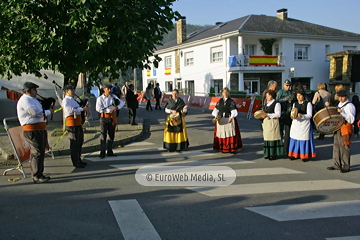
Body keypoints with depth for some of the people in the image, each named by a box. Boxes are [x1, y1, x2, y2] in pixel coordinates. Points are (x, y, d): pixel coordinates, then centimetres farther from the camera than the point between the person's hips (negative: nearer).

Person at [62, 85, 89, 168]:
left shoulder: (73, 99, 19)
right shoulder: (65, 100, -10)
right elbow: (70, 110, -24)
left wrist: (84, 107, 5)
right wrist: (82, 109, -21)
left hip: (78, 123, 10)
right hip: (72, 123, -10)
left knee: (80, 141, 16)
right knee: (74, 143, -3)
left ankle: (78, 159, 28)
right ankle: (75, 162, 5)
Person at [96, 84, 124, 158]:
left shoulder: (113, 96, 7)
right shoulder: (100, 98, -4)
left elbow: (122, 102, 4)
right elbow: (98, 108, -16)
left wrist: (117, 107, -16)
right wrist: (108, 110, -22)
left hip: (112, 118, 4)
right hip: (104, 118, -4)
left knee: (111, 135, 10)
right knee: (103, 135, -6)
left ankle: (109, 151, 20)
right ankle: (102, 152, -3)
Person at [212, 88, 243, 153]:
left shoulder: (231, 101, -3)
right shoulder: (220, 101, 8)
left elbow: (233, 110, -10)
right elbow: (216, 109, 9)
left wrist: (231, 118, -23)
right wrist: (216, 117, -5)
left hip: (229, 119, -3)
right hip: (220, 120, 3)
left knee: (230, 132, -3)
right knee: (221, 133, 4)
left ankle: (232, 148, 3)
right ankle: (222, 148, 13)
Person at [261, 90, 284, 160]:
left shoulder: (276, 104, -9)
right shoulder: (267, 104, 15)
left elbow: (278, 114, -16)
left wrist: (268, 115, -23)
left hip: (273, 123, -8)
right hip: (266, 122, 8)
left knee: (273, 138, -5)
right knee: (267, 137, 9)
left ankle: (274, 154, 2)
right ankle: (268, 154, 17)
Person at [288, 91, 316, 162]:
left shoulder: (308, 104, -2)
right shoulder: (295, 104, 11)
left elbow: (309, 115, -7)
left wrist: (302, 116, -24)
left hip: (304, 123, -4)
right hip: (295, 123, 4)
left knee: (304, 139, -3)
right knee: (295, 139, 5)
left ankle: (305, 156, 8)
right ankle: (295, 154, 17)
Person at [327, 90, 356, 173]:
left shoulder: (350, 106, -11)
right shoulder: (339, 105, 16)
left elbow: (351, 120, -18)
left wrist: (342, 113, -26)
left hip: (346, 128, -8)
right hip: (337, 127, 9)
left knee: (344, 147, -4)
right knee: (336, 146, 11)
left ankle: (346, 167, 5)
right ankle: (337, 165, 21)